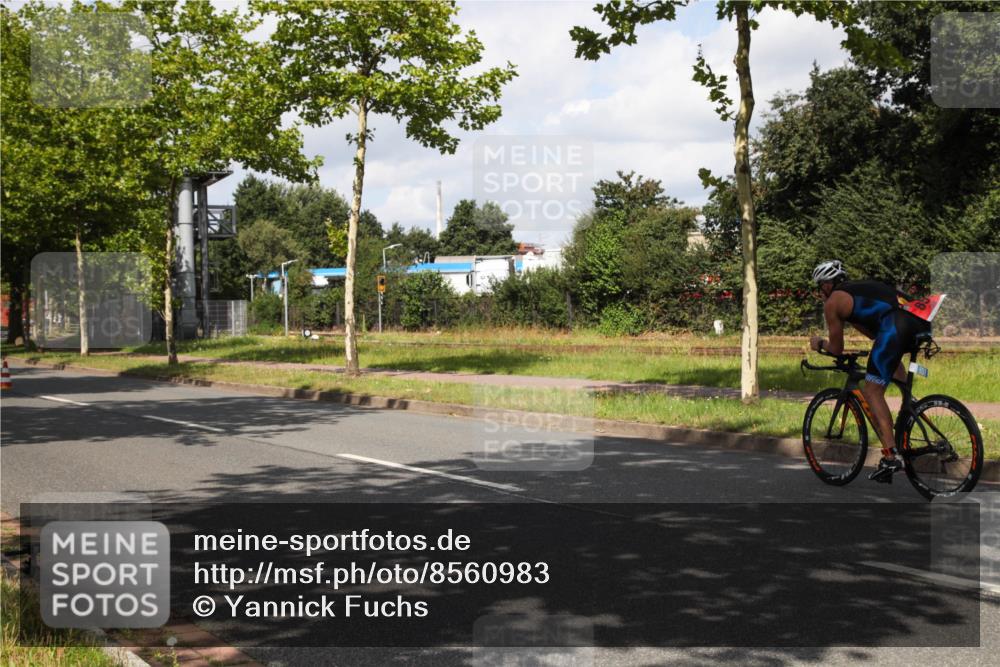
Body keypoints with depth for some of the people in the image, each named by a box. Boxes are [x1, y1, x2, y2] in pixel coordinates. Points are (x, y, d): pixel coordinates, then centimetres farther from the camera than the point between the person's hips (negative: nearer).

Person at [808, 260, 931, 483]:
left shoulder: (833, 302, 13)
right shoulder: (860, 287, 34)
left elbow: (837, 349, 20)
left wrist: (819, 343, 37)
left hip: (896, 327, -8)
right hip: (921, 321, 8)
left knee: (871, 391, -1)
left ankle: (891, 455, -13)